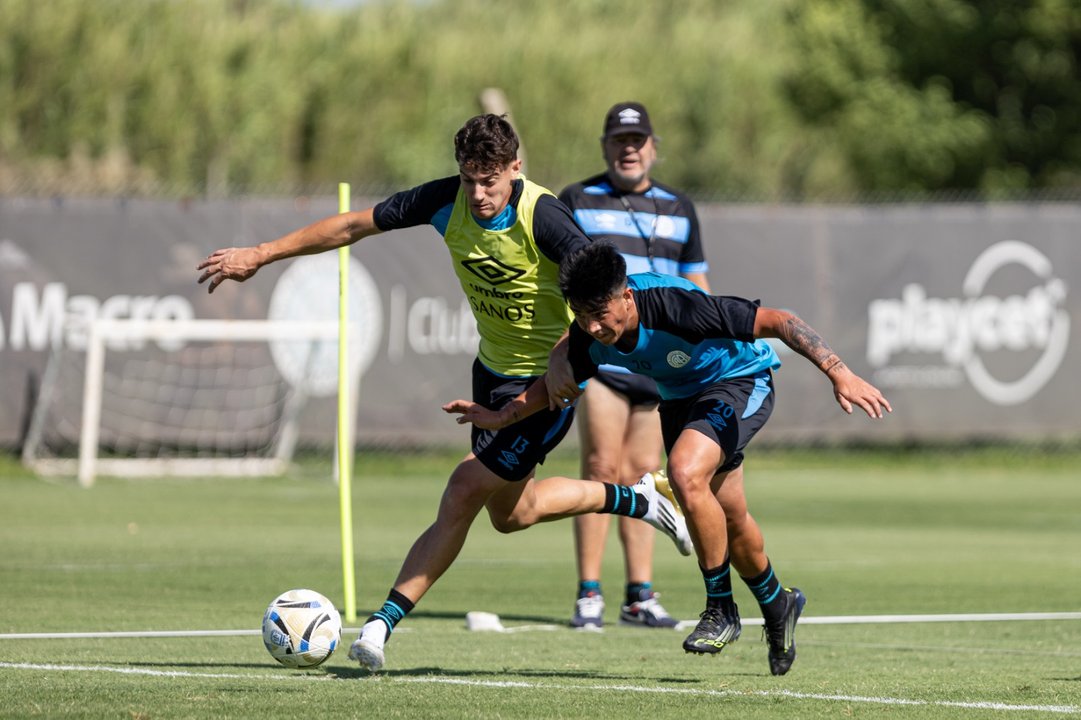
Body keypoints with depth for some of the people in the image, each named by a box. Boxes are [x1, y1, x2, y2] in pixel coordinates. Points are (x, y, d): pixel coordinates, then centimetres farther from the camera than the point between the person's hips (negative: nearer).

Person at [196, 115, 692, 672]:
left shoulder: (542, 217, -27)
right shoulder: (446, 201, -11)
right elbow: (352, 226, -3)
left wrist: (569, 352, -44)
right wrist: (261, 255, -3)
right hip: (493, 369, 8)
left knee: (464, 491, -13)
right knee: (510, 513, 19)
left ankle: (384, 622, -2)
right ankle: (636, 500, 39)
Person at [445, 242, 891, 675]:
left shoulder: (675, 307, -39)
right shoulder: (589, 336, -20)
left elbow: (778, 321, -35)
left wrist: (839, 373, -40)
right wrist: (502, 416, -8)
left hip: (739, 383, -7)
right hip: (679, 396, 7)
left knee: (685, 473, -30)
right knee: (727, 517, 17)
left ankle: (721, 609, -14)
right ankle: (777, 604, 45)